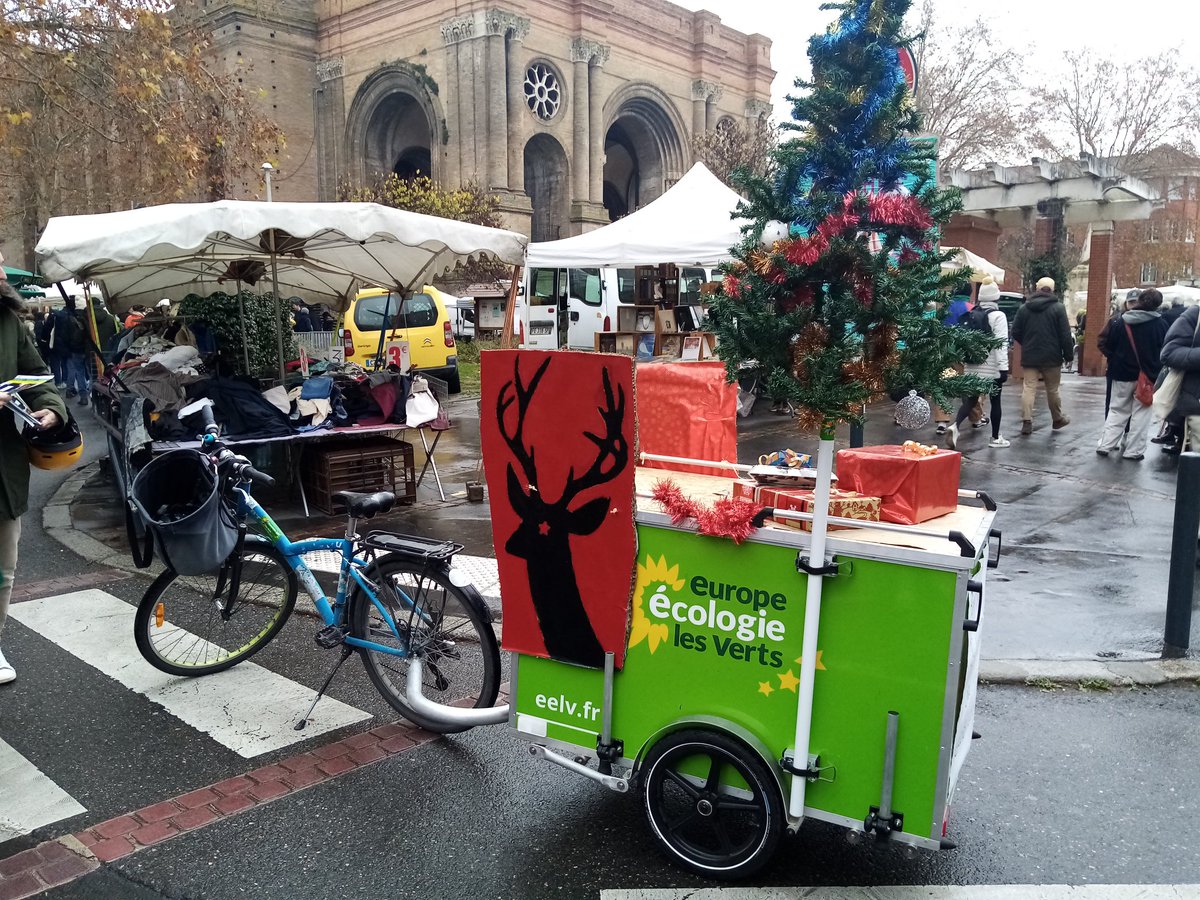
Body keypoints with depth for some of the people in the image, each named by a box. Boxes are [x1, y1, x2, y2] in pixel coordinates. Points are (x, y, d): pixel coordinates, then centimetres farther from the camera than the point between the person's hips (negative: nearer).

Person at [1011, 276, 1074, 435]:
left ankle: (1026, 422, -6)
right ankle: (1057, 419, 27)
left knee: (1028, 388, 2)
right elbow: (1065, 335, -8)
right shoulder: (1058, 307, -6)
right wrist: (1068, 355, 0)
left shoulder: (1024, 307, 3)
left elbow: (1015, 333, 4)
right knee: (1053, 389, 12)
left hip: (1029, 356, 2)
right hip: (1051, 357, -2)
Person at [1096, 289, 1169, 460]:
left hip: (1122, 375, 2)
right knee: (1141, 413, 5)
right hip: (1148, 376, -2)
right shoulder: (1160, 324, -9)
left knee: (1117, 411, 14)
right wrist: (1157, 370, 8)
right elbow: (1165, 350, -4)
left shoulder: (1120, 323, -4)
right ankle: (1134, 450, 6)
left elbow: (1108, 348, 1)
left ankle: (1105, 445, 10)